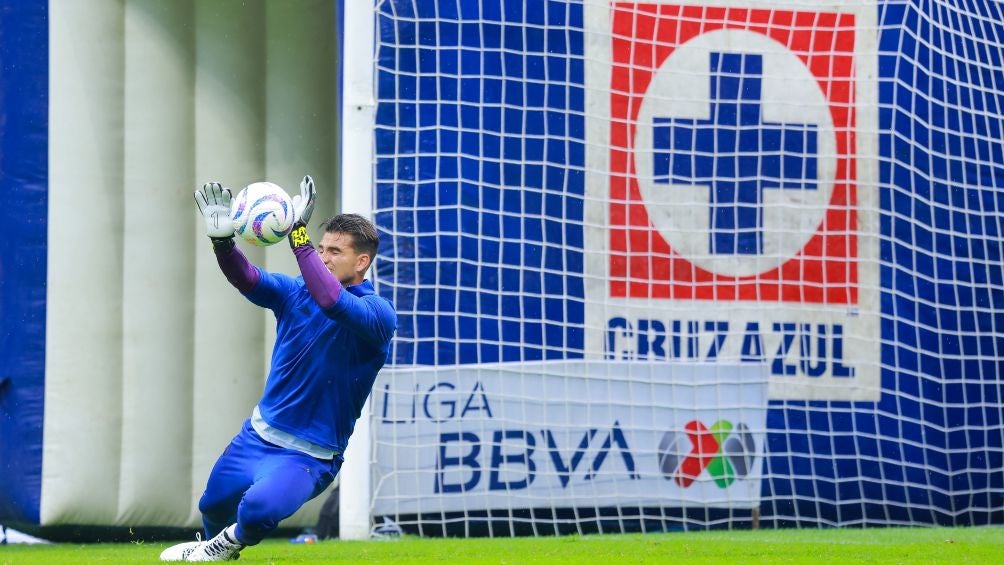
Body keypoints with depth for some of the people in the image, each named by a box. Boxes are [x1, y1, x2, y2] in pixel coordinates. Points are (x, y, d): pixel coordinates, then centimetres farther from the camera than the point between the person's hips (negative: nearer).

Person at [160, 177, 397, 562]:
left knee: (259, 507, -31)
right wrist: (222, 241, -39)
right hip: (258, 435, 6)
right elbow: (247, 279, -18)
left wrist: (298, 234, -40)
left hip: (309, 455, -6)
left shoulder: (378, 313, -17)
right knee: (212, 507, 20)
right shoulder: (295, 292, 1)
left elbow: (332, 301, -38)